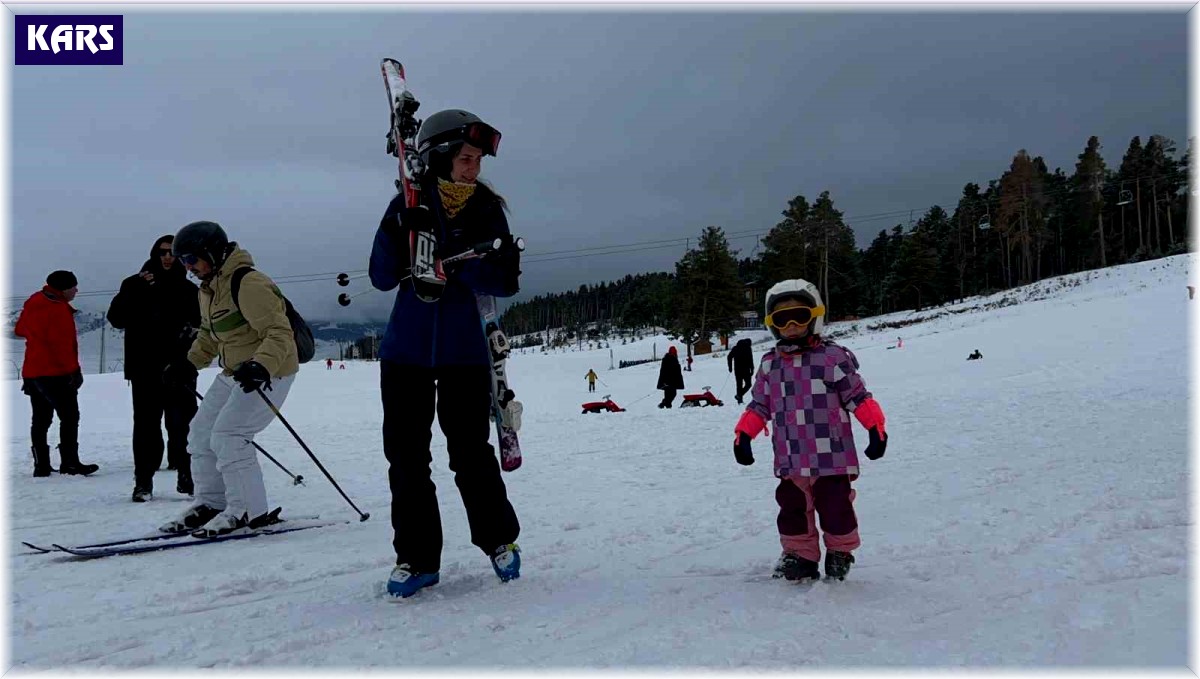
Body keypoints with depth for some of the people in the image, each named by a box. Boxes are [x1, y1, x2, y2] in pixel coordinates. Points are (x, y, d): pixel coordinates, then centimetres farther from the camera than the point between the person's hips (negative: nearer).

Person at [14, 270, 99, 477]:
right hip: (57, 373, -9)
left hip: (32, 372, 9)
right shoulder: (58, 309, -15)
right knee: (69, 417, -6)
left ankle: (41, 465, 13)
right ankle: (69, 463, -10)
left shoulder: (34, 302, 13)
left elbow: (20, 329, 23)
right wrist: (73, 371, -14)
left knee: (41, 420, 12)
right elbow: (63, 344, -18)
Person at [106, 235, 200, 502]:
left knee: (182, 423, 0)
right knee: (146, 424, -2)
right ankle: (143, 480, 4)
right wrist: (137, 290, -14)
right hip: (145, 369, -1)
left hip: (179, 369, 1)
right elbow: (117, 318, -4)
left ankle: (186, 475, 11)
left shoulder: (188, 289, 11)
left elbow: (202, 323, 15)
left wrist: (193, 329, -7)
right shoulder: (135, 284, 7)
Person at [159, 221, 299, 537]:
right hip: (234, 372, 10)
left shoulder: (249, 284, -22)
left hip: (271, 372, -10)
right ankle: (211, 502, 19)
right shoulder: (208, 289, 9)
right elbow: (209, 334, 25)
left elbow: (279, 332, -27)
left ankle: (249, 511, -9)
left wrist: (261, 366, -41)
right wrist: (190, 363, 15)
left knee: (227, 435, -18)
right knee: (201, 433, 9)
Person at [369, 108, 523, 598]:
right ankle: (416, 556, 12)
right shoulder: (407, 206, 3)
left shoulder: (487, 211, 2)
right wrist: (401, 233, -19)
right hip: (405, 350, 1)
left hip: (463, 351, -1)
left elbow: (505, 281, -6)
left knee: (470, 451, 0)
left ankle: (499, 540, 21)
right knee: (405, 453, 1)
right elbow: (382, 278, -2)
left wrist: (456, 262, -22)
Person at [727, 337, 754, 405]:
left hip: (737, 370, 5)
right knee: (748, 384, 5)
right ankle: (739, 395, -14)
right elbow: (751, 360, -11)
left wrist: (730, 367, 16)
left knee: (739, 384, 12)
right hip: (745, 369, -5)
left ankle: (739, 400, 9)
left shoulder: (735, 348, 11)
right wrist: (752, 370, -6)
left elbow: (729, 357, 10)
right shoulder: (748, 348, -4)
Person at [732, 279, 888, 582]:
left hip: (831, 457, -4)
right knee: (792, 508, 10)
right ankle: (800, 556, 26)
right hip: (790, 460, 4)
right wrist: (743, 435, 6)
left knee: (835, 508, 3)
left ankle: (840, 553, 25)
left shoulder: (833, 357, -4)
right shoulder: (770, 364, 9)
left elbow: (859, 396, -3)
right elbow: (759, 405, 14)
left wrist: (876, 427, -11)